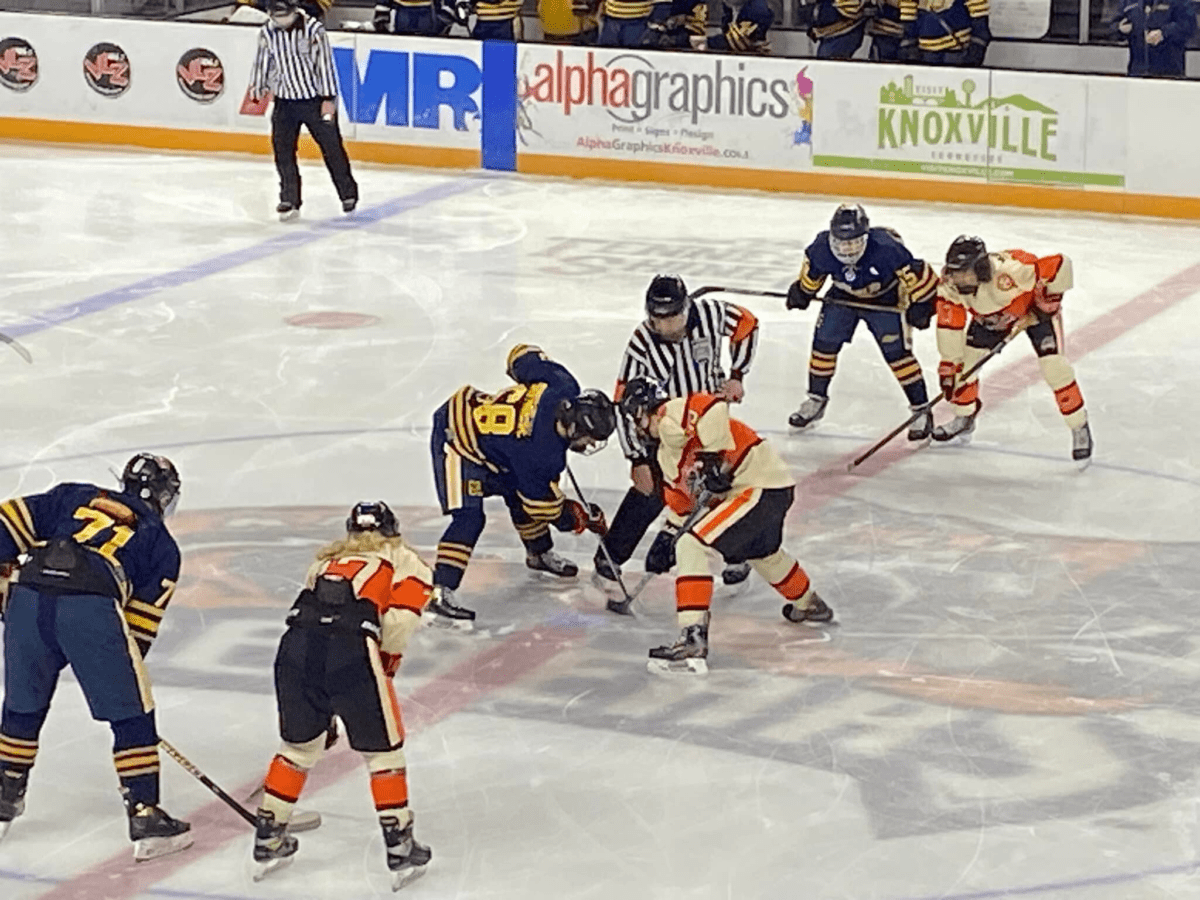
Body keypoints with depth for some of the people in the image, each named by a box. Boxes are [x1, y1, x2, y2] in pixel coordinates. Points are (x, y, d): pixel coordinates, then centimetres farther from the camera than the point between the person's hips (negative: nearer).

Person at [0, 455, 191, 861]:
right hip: (91, 608, -4)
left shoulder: (75, 497, 31)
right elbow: (141, 622, 18)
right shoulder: (161, 544, 23)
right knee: (131, 716, 9)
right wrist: (123, 675, 25)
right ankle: (145, 817, 7)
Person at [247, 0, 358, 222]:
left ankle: (348, 194, 22)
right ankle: (289, 201, 3)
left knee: (331, 148, 6)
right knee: (282, 150, -5)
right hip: (285, 101, 3)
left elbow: (324, 63, -14)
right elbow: (262, 62, 11)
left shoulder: (314, 29, -15)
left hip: (315, 100, -3)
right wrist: (257, 88, 14)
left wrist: (328, 99, -15)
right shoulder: (267, 33, -3)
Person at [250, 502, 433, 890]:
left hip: (296, 643, 5)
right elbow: (399, 622, 0)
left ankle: (267, 842, 33)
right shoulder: (404, 561, 20)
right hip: (351, 648, -5)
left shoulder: (328, 560, 36)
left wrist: (324, 715, 45)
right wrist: (386, 665, 17)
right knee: (382, 748, 13)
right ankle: (400, 850, 16)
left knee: (299, 743, 25)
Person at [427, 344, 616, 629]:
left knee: (519, 493, 21)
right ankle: (440, 597, -23)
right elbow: (541, 501, -16)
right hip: (456, 440, -9)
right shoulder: (541, 453, -32)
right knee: (469, 518, -19)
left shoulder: (563, 385, -16)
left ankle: (539, 553, 47)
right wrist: (578, 518, -3)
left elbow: (523, 354, 1)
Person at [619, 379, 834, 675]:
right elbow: (682, 502, 27)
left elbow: (713, 408, -28)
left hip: (761, 488, -11)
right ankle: (810, 606, 63)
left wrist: (712, 458, -25)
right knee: (763, 552, 38)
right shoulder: (666, 454, 21)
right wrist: (667, 538, 21)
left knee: (692, 546, -16)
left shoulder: (671, 415, -10)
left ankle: (693, 641, -21)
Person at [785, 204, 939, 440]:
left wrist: (921, 304, -24)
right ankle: (816, 399, 21)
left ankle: (921, 410, -1)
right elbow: (812, 271, -2)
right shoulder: (822, 248, -27)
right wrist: (802, 291, 7)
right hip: (843, 296, 4)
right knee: (824, 341, 0)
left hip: (885, 300, -4)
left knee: (896, 352, -11)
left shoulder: (886, 248, -39)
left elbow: (916, 273, -28)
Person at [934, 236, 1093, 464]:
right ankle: (964, 419, 25)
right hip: (991, 316, 5)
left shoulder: (1008, 270, -45)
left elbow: (1060, 264, -40)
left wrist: (1049, 300, -28)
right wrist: (948, 366, -18)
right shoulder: (950, 287, -27)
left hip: (1036, 309, -5)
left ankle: (1080, 430, -2)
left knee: (1053, 366, -17)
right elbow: (950, 327, -17)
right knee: (965, 358, 0)